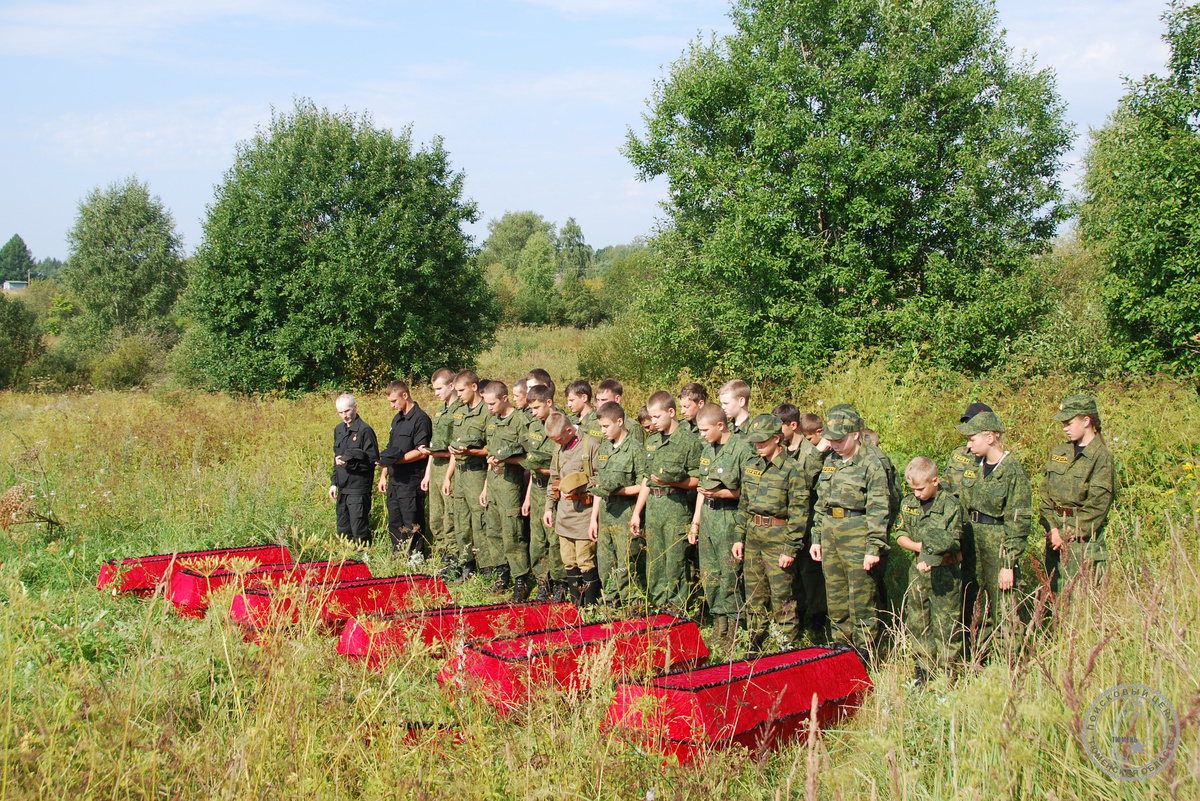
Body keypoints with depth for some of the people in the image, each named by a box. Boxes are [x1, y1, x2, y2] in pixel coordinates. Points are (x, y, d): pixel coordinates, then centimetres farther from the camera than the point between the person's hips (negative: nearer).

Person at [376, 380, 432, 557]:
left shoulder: (420, 419, -11)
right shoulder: (397, 419, 18)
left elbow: (421, 452, -18)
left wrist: (395, 459, -20)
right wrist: (383, 475, 17)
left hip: (411, 482, -9)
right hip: (394, 482, 9)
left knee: (412, 526, -4)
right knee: (395, 525, 13)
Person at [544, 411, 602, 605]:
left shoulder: (591, 445, -10)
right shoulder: (558, 448, 13)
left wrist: (578, 487, -19)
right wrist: (549, 507, 18)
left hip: (584, 510, -7)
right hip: (564, 511, 7)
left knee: (585, 561, -3)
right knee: (568, 560, 11)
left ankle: (591, 605, 7)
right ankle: (576, 603, 21)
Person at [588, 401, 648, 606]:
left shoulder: (635, 449, -8)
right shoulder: (603, 449, 14)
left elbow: (643, 487, -10)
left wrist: (618, 491, -20)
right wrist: (594, 518, 15)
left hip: (626, 515, -7)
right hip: (605, 514, 7)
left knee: (626, 568, -4)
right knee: (605, 568, 11)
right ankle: (610, 605, 21)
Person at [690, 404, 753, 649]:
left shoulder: (742, 449, -13)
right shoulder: (707, 449, 12)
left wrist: (722, 493, -21)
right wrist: (695, 521, 18)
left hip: (730, 518, -8)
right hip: (707, 516, 8)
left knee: (729, 577, -3)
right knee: (709, 575, 11)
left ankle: (732, 633, 6)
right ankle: (718, 627, 22)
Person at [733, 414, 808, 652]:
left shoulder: (791, 470, -11)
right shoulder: (751, 466, 8)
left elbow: (798, 514, -11)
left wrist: (790, 549, -13)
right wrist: (739, 538, 12)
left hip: (777, 538, -6)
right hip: (753, 537, 6)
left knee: (781, 597, -3)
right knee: (754, 596, 12)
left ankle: (789, 648, 8)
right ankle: (755, 645, 23)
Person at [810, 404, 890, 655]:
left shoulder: (870, 464, -8)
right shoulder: (830, 461, 12)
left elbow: (878, 510, -10)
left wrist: (874, 548, -14)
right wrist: (816, 538, 14)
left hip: (857, 533, -7)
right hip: (829, 532, 7)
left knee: (861, 597, -1)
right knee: (835, 596, 12)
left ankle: (864, 651, 9)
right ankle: (842, 644, 24)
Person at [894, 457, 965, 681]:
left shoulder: (951, 506, -10)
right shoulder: (908, 503, 4)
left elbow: (953, 544, -11)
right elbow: (900, 535, 6)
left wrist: (931, 555, -23)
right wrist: (919, 547, -12)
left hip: (945, 573, -5)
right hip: (918, 570, 5)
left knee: (945, 624, 0)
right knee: (917, 622, 9)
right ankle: (923, 671, 22)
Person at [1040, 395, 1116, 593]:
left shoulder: (1102, 458, -7)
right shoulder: (1058, 453, 11)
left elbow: (1097, 505, -12)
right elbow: (1045, 494, 9)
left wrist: (1068, 535, -12)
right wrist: (1052, 528, -4)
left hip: (1085, 535, -5)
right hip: (1055, 532, 6)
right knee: (1056, 590, 8)